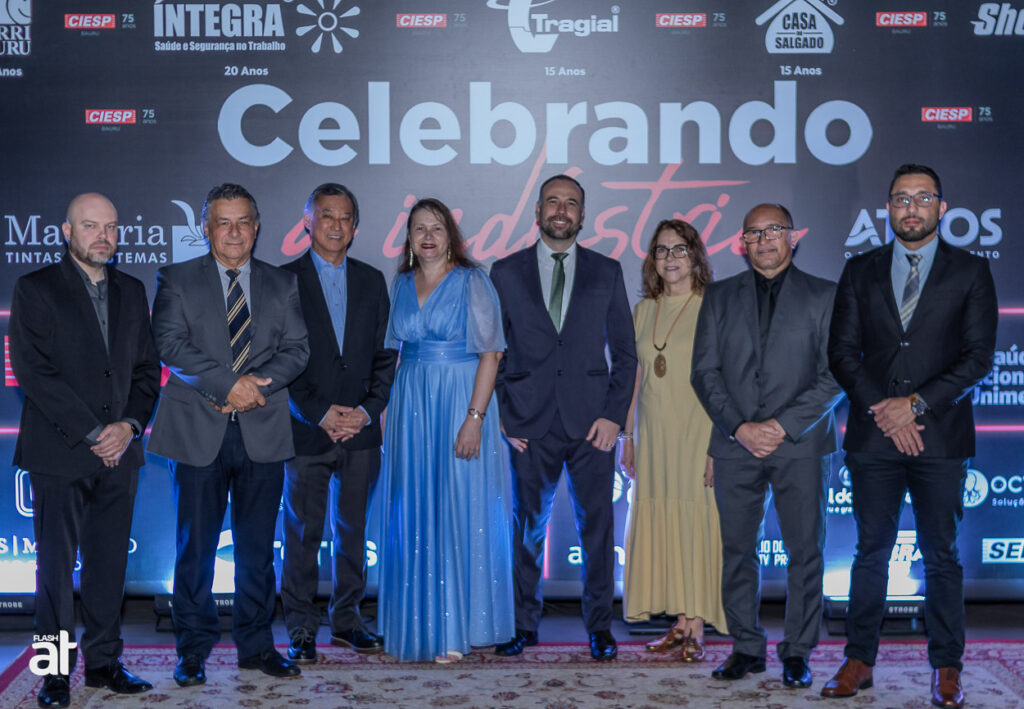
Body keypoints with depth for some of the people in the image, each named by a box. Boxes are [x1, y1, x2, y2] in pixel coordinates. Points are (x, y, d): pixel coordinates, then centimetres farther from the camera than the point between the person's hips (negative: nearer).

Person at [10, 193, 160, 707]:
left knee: (109, 563, 8)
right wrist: (92, 433, -12)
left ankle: (103, 661, 17)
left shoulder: (131, 292, 14)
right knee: (56, 564, 1)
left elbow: (147, 368, 13)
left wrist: (129, 425, -4)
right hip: (59, 453, -4)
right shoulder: (35, 289, -1)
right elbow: (33, 371, -9)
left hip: (119, 452, 4)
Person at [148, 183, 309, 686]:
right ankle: (193, 649, 14)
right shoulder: (175, 280, 5)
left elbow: (297, 348, 4)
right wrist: (227, 383, -18)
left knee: (257, 546, 8)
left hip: (263, 432, 2)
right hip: (199, 432, -2)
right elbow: (171, 345, -7)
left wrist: (257, 383, -13)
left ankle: (255, 644, 20)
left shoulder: (282, 284, 12)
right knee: (195, 546, 3)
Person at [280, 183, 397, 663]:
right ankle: (301, 628, 13)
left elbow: (384, 354, 9)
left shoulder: (372, 281, 11)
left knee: (353, 529, 10)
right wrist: (320, 414, -12)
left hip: (361, 429, 3)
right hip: (306, 430, -3)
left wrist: (367, 410, -5)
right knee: (303, 532, 2)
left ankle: (346, 619, 22)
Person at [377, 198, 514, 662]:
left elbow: (490, 354, -10)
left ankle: (455, 630, 4)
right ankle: (418, 621, 17)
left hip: (459, 402, -5)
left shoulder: (471, 282, -5)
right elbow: (395, 349, 16)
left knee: (459, 512, -3)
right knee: (413, 515, 7)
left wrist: (474, 418, -18)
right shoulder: (401, 283, 11)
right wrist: (388, 411, 7)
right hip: (410, 404, 5)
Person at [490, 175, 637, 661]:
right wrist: (502, 415, 0)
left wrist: (614, 415, -2)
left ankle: (599, 625, 14)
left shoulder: (607, 272, 9)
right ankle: (524, 625, 17)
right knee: (528, 526, 6)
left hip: (591, 421, 0)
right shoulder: (505, 273, 8)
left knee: (597, 525, 2)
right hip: (530, 424, 0)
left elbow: (625, 352, 8)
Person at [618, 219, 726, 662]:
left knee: (696, 525, -3)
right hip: (653, 435, 5)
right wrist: (627, 435, 11)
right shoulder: (644, 311, 12)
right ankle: (679, 624, 15)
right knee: (660, 525, 6)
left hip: (697, 433, -5)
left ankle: (696, 630, 4)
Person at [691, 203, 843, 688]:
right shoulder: (720, 297, 12)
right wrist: (739, 427, -7)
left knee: (805, 550, 0)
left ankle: (797, 652, 11)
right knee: (737, 550, 4)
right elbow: (704, 371, 6)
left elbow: (835, 375, -1)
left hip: (801, 444, -2)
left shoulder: (824, 296, 6)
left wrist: (783, 425, -11)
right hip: (736, 445, 2)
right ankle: (746, 648, 14)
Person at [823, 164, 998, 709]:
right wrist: (881, 410, -8)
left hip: (940, 435, -1)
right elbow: (842, 351, 5)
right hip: (873, 435, 2)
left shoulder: (970, 272, 5)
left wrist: (918, 404, -11)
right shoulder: (861, 270, 11)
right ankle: (859, 661, 14)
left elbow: (978, 355, -2)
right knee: (870, 551, 7)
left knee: (942, 556, 5)